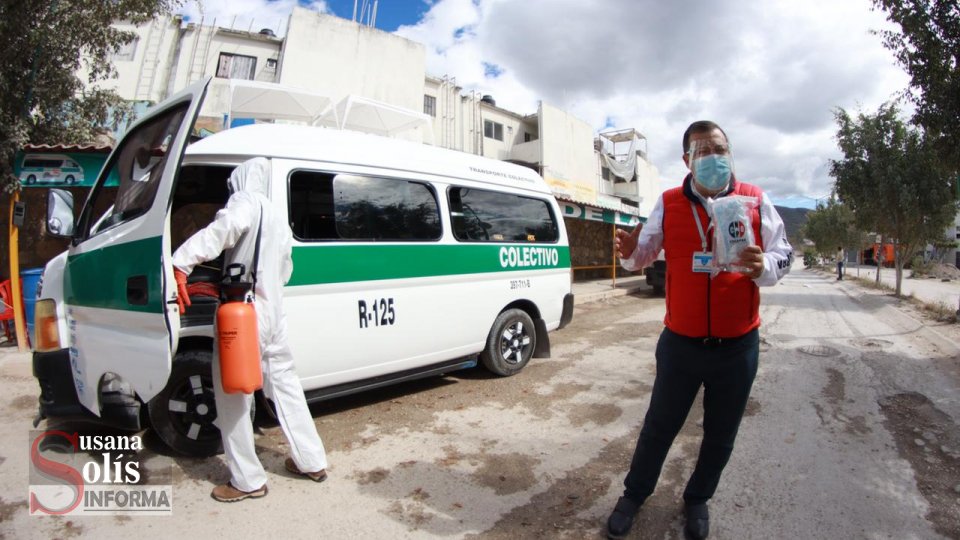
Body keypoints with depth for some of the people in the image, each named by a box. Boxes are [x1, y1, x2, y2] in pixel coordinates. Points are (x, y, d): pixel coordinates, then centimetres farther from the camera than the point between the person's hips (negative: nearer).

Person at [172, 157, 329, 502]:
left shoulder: (245, 202, -6)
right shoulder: (277, 218, 20)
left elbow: (219, 232, -28)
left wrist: (181, 263, -36)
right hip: (273, 315, 8)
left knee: (233, 398, 3)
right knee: (285, 383, 17)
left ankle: (248, 481, 12)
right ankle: (312, 461, 26)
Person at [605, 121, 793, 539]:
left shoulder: (755, 200, -2)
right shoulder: (668, 204, -2)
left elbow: (783, 256, 1)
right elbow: (644, 255, 6)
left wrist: (762, 266, -22)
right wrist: (629, 252, -18)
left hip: (737, 346, 1)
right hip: (680, 342, -1)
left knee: (720, 435, 16)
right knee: (659, 426, 12)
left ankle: (698, 499, 40)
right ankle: (634, 494, 34)